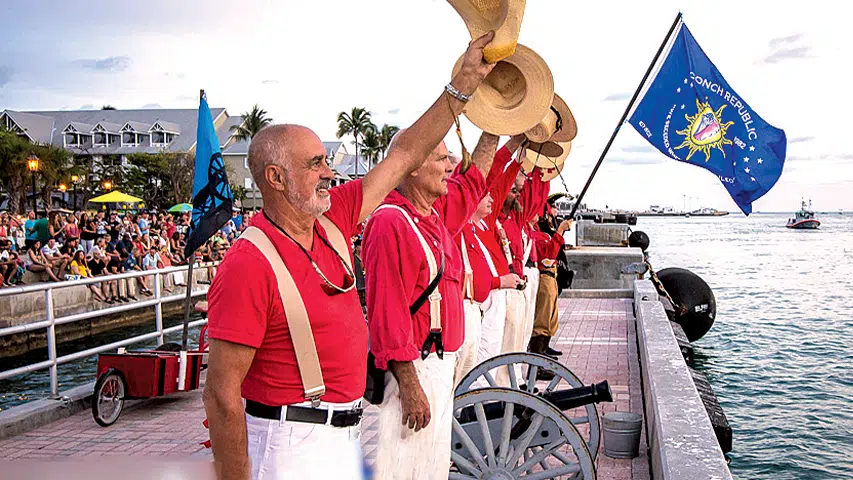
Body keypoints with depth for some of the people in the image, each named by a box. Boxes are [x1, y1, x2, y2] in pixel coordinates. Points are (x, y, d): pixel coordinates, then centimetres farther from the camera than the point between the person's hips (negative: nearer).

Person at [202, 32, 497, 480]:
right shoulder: (248, 265, -22)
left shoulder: (332, 222, 1)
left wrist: (464, 83, 6)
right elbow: (221, 395, -21)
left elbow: (403, 155, 7)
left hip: (345, 436, 8)